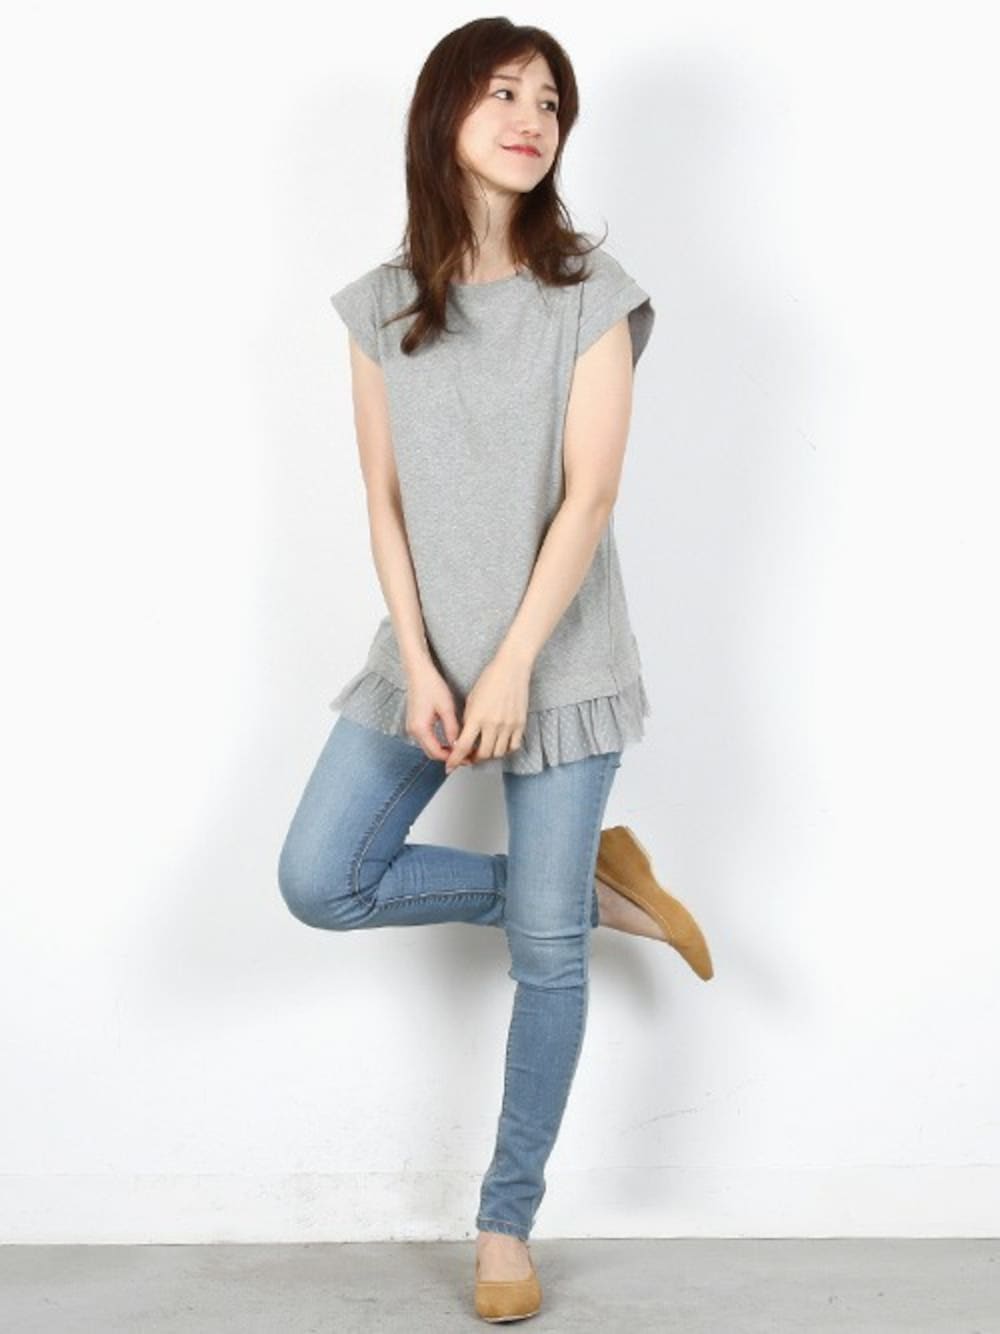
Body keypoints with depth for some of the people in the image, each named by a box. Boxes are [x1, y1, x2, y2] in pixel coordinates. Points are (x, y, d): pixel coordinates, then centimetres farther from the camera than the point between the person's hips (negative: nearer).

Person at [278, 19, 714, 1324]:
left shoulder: (591, 293, -6)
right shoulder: (383, 307, 3)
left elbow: (588, 498, -11)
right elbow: (386, 503, 1)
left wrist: (512, 671, -16)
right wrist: (420, 666, -10)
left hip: (557, 657, -3)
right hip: (425, 653, 4)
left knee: (546, 950, 2)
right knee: (321, 882, -5)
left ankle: (508, 1221, 20)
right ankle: (590, 882, 14)